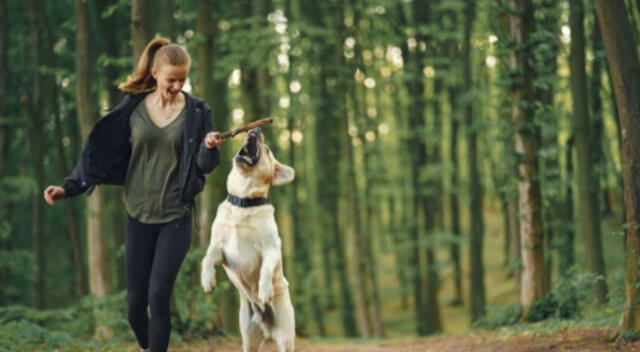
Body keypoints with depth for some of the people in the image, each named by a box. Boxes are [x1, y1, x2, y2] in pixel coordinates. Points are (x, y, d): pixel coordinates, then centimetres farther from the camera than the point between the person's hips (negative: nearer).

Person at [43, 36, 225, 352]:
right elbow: (101, 153, 5)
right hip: (139, 216, 2)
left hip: (175, 218, -2)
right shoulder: (132, 108, 0)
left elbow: (204, 166, -4)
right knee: (136, 301, 5)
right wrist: (69, 187, -2)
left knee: (158, 296, -13)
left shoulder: (196, 112, -4)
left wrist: (209, 148, -26)